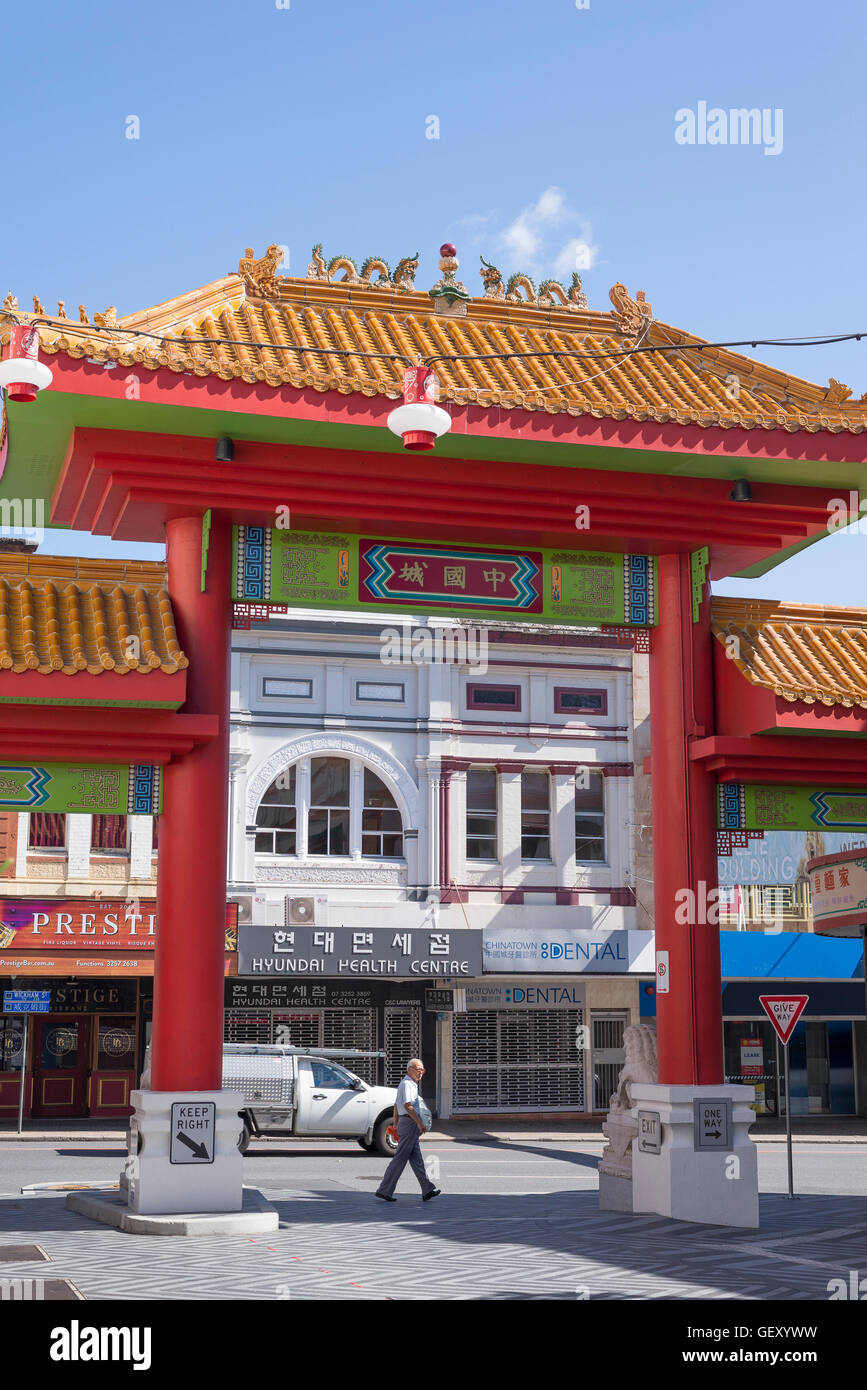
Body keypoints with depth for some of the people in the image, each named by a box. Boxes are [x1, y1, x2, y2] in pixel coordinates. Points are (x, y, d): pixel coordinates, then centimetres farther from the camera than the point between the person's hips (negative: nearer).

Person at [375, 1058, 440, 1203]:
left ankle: (427, 1190, 12)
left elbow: (396, 1106, 26)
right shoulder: (407, 1084, -13)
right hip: (410, 1123, -11)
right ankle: (385, 1190, -5)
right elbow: (407, 1105, -24)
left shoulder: (410, 1084, 21)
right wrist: (420, 1123, -23)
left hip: (403, 1123, 11)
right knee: (400, 1158, -7)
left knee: (416, 1159, 10)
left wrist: (396, 1126, 26)